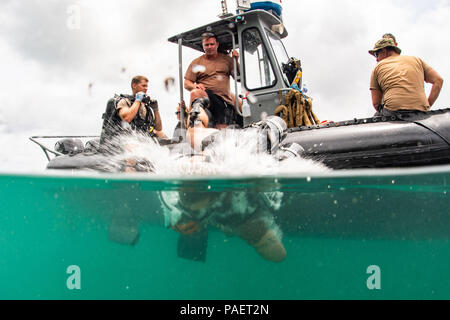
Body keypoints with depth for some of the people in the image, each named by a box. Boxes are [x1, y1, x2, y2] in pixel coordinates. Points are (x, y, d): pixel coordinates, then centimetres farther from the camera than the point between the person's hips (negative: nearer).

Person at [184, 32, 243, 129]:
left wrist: (236, 61, 0)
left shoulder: (226, 59, 17)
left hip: (224, 98, 0)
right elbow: (186, 84, 10)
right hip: (206, 94, 0)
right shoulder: (196, 63, 15)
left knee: (222, 130, -17)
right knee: (195, 93, -36)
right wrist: (195, 86, -14)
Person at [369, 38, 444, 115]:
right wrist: (428, 105, 14)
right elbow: (438, 80, 13)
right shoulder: (416, 60, 22)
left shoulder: (377, 68, 16)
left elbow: (376, 103, 12)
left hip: (393, 111, -2)